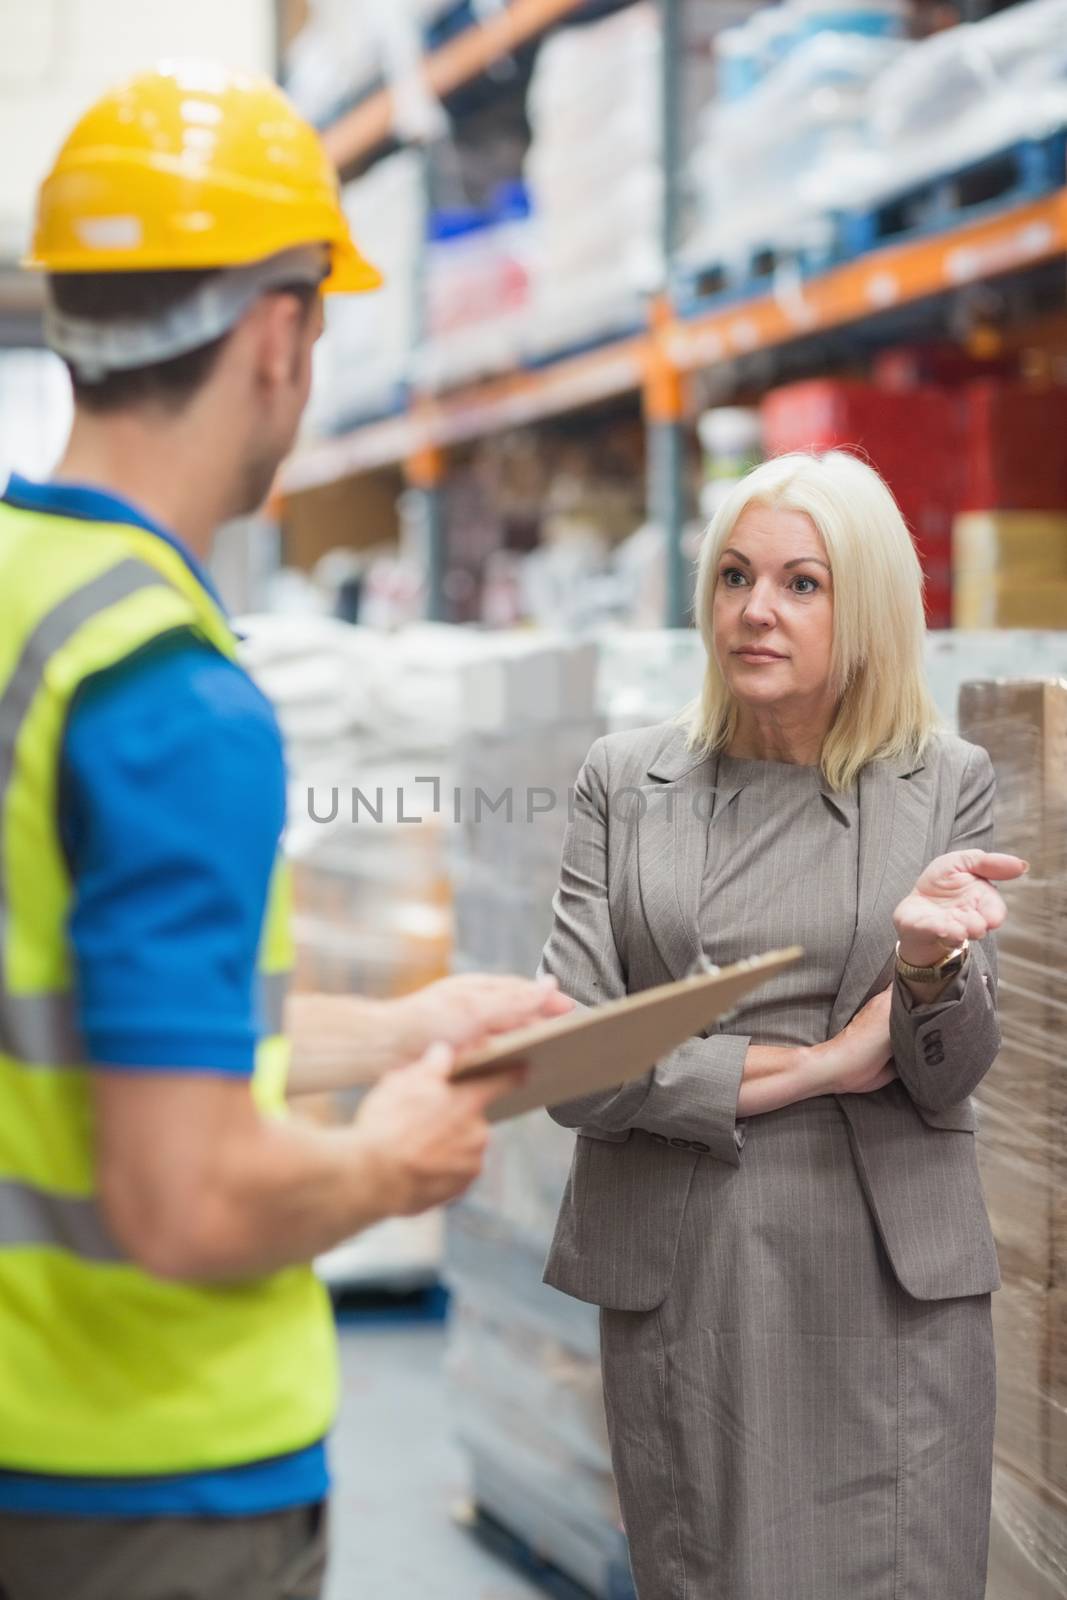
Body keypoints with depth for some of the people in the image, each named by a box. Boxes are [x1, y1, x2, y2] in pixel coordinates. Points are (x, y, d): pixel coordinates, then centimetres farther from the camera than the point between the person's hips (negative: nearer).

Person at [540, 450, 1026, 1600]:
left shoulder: (946, 785, 4)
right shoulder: (626, 780, 4)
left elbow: (946, 1080, 0)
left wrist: (930, 958, -21)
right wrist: (807, 1064, -9)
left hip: (891, 1286, 0)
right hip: (678, 1277, 1)